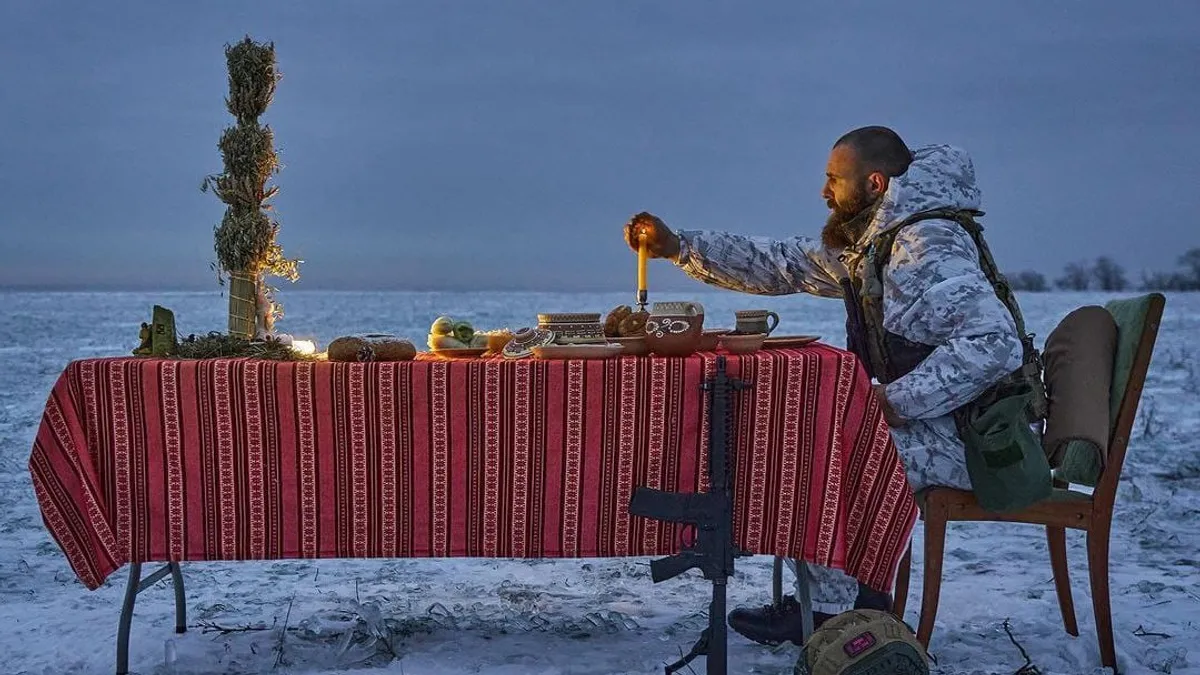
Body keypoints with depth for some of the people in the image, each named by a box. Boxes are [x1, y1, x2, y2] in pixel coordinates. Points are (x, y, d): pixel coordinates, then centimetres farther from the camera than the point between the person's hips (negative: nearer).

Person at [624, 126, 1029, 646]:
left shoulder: (927, 248, -22)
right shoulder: (863, 244, 8)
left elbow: (995, 344, -32)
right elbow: (779, 265, 13)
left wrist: (896, 401, -27)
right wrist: (678, 246, 7)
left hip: (967, 435, -10)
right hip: (927, 422, 10)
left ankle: (833, 609, 3)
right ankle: (857, 592, 16)